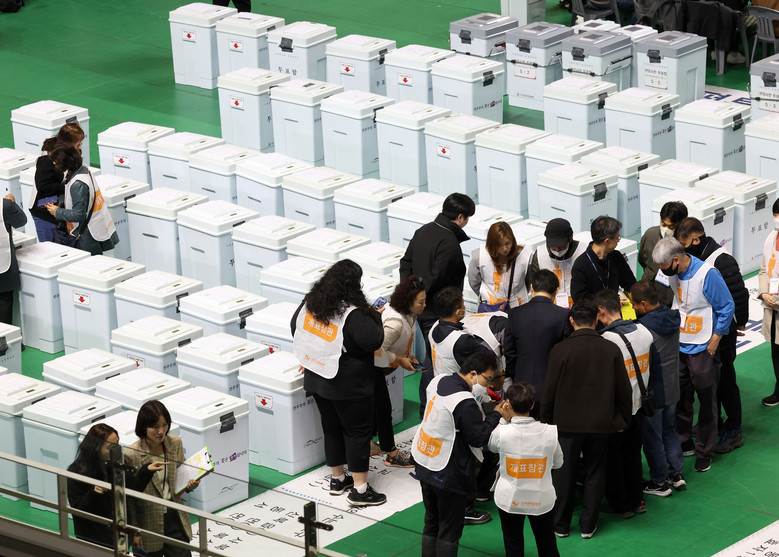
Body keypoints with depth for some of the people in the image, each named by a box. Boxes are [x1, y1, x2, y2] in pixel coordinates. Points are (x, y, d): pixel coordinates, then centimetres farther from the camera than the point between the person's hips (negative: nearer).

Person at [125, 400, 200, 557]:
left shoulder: (175, 443, -5)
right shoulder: (132, 455, -19)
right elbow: (129, 497, -10)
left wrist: (189, 485, -12)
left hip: (174, 517, 4)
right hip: (149, 523, -4)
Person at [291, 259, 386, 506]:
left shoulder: (310, 303, -2)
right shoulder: (352, 314, -25)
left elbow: (295, 327, 13)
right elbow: (373, 340, -25)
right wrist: (375, 317, -8)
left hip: (316, 381, 7)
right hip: (347, 386, -7)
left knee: (331, 427, 20)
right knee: (358, 431, 3)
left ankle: (337, 479, 32)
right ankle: (359, 490, 6)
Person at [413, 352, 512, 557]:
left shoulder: (439, 381, -1)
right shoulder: (465, 403, -26)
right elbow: (478, 438, -19)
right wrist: (496, 415, -7)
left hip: (424, 464, 8)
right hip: (449, 476, -8)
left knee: (431, 523, 20)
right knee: (450, 531, 4)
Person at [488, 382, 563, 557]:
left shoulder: (502, 432, -20)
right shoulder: (550, 432, -14)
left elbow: (491, 446, 4)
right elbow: (558, 463, 1)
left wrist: (503, 419, 5)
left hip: (510, 500, -1)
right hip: (542, 500, 1)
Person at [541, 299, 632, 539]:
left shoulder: (560, 350, -12)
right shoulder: (611, 350, -5)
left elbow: (549, 391, -6)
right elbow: (624, 391, 1)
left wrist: (545, 421, 7)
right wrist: (622, 420, 14)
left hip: (567, 423, -2)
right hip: (601, 423, 2)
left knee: (563, 474, 10)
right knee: (594, 474, 13)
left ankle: (560, 525, 19)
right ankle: (588, 526, 18)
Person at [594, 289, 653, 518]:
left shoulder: (607, 340, -26)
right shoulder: (643, 331, -5)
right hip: (638, 405, 7)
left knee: (613, 456, 10)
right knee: (633, 453, 21)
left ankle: (620, 505, 20)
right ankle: (637, 500, 30)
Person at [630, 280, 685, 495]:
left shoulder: (645, 328, -28)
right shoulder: (672, 318, -3)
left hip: (652, 392, -8)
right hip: (672, 388, 8)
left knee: (652, 437, 7)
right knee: (669, 430, 23)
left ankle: (659, 482, 16)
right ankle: (676, 473, 31)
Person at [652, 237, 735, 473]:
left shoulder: (707, 274, -20)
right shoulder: (672, 273, -2)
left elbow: (727, 306, -13)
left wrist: (715, 338, -12)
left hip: (703, 348, -6)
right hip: (678, 345, 6)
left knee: (706, 402, 4)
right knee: (679, 398, 12)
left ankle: (704, 452, 14)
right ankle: (683, 444, 27)